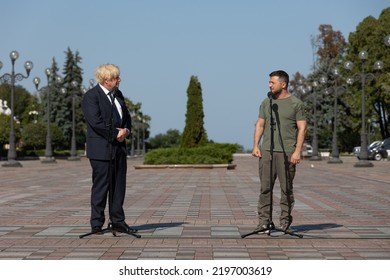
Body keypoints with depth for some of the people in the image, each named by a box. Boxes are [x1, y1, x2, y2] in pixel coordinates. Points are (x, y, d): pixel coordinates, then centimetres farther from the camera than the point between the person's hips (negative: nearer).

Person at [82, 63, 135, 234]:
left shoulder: (117, 94, 15)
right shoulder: (91, 96, -10)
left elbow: (126, 116, 20)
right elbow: (96, 122, -20)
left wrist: (126, 130, -1)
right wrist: (116, 134, -14)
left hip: (119, 147, 8)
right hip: (101, 148, -8)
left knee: (119, 186, 9)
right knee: (101, 187, -3)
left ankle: (117, 222, 17)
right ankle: (96, 224, 5)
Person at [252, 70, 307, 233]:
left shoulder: (296, 103, 0)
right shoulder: (266, 103, 14)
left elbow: (302, 128, -3)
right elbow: (260, 125, 15)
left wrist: (297, 151, -11)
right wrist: (255, 146, 3)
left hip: (287, 152, -4)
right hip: (266, 151, 4)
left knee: (286, 189, 1)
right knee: (265, 187, 1)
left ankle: (285, 222, 9)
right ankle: (264, 221, 5)